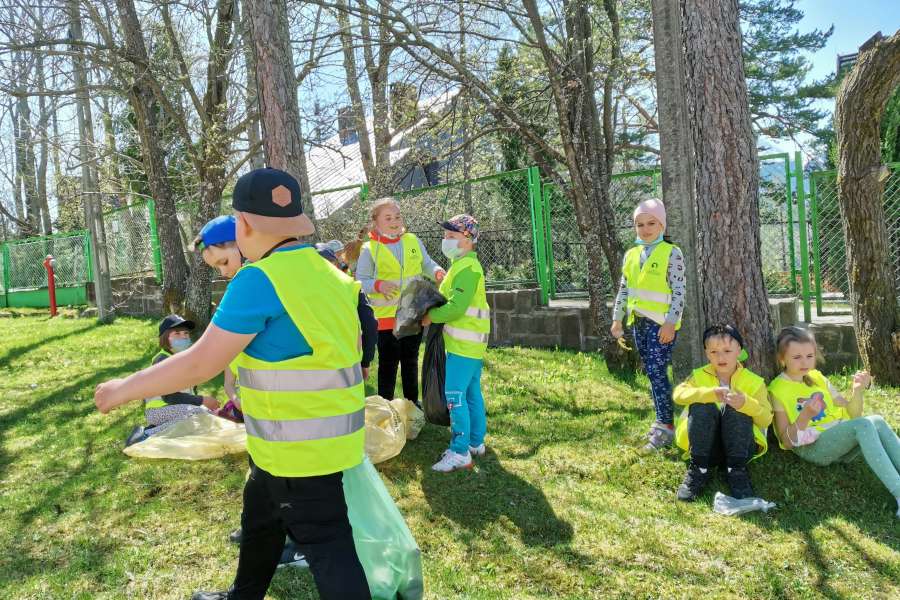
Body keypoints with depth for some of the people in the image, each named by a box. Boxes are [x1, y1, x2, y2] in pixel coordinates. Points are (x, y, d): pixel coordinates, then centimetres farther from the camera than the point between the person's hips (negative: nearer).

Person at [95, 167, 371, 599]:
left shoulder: (260, 279, -21)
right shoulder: (330, 274, 5)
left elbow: (200, 363, -19)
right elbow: (351, 350, 14)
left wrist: (124, 389, -6)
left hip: (302, 446, -9)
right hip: (325, 434, 9)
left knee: (324, 544, 2)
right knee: (260, 519, 27)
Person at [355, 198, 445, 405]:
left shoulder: (413, 240, 3)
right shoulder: (369, 249, -9)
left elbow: (427, 264, 11)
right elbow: (360, 280, -8)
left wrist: (438, 272, -11)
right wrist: (378, 285, -27)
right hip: (387, 316, -4)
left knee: (411, 359, 18)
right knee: (388, 362, 2)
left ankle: (412, 402, 34)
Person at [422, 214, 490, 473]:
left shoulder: (467, 268, -18)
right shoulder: (464, 265, 16)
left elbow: (456, 307, -24)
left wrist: (430, 316, -11)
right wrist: (434, 312, 6)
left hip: (463, 344, -10)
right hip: (471, 343, 10)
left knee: (454, 395, -9)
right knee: (472, 393, 16)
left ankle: (460, 452, -5)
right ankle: (476, 442, 26)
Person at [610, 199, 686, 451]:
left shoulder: (671, 253, -7)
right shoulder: (631, 255, 11)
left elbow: (679, 292, -11)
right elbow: (624, 290, 16)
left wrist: (670, 323, -18)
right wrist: (617, 319, 13)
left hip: (662, 323, -7)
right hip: (638, 321, 7)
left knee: (656, 371, -11)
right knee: (651, 372, 12)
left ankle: (667, 426, -5)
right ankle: (663, 419, 23)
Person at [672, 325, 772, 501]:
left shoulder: (754, 382, 1)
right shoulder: (700, 376, 3)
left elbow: (766, 420, -9)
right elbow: (678, 394, -17)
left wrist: (746, 403, -29)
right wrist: (710, 393, -33)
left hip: (739, 447, -1)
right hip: (706, 447, 1)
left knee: (736, 409, -27)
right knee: (702, 407, -26)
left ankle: (736, 470, -18)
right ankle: (698, 469, -18)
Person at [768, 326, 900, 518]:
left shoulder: (817, 377, 16)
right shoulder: (777, 390, -2)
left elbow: (851, 414, 13)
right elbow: (787, 442, -8)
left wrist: (858, 390, -6)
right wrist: (805, 416, -25)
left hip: (841, 442, 6)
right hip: (812, 448, -6)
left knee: (877, 420, -24)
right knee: (863, 425, -30)